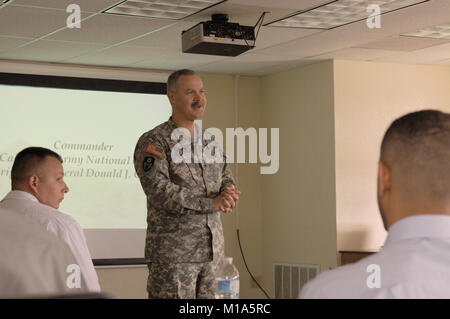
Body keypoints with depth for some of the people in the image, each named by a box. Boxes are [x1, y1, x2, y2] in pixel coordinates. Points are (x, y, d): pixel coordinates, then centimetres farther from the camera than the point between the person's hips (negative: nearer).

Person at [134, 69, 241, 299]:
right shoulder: (153, 142, -6)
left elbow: (226, 179, 16)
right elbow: (159, 190, -18)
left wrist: (228, 194, -10)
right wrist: (212, 203, -17)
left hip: (212, 251, 6)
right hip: (172, 254, -6)